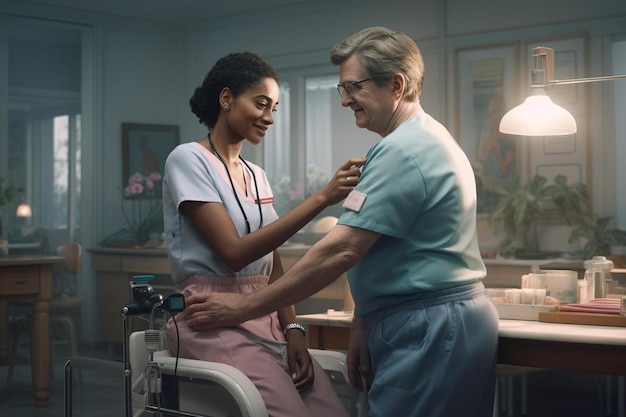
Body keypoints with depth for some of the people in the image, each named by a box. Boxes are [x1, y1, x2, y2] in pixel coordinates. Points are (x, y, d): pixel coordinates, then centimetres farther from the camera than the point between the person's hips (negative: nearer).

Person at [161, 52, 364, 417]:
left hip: (266, 320, 7)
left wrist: (292, 328, -3)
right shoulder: (188, 160, -6)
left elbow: (273, 262, 14)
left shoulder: (257, 175, 16)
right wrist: (322, 198, -20)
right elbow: (235, 253, -17)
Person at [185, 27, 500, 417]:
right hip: (446, 318, 10)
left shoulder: (402, 150, -17)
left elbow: (342, 251, -22)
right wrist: (364, 321, 11)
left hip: (430, 328, -10)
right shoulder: (428, 137, 17)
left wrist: (244, 307, -17)